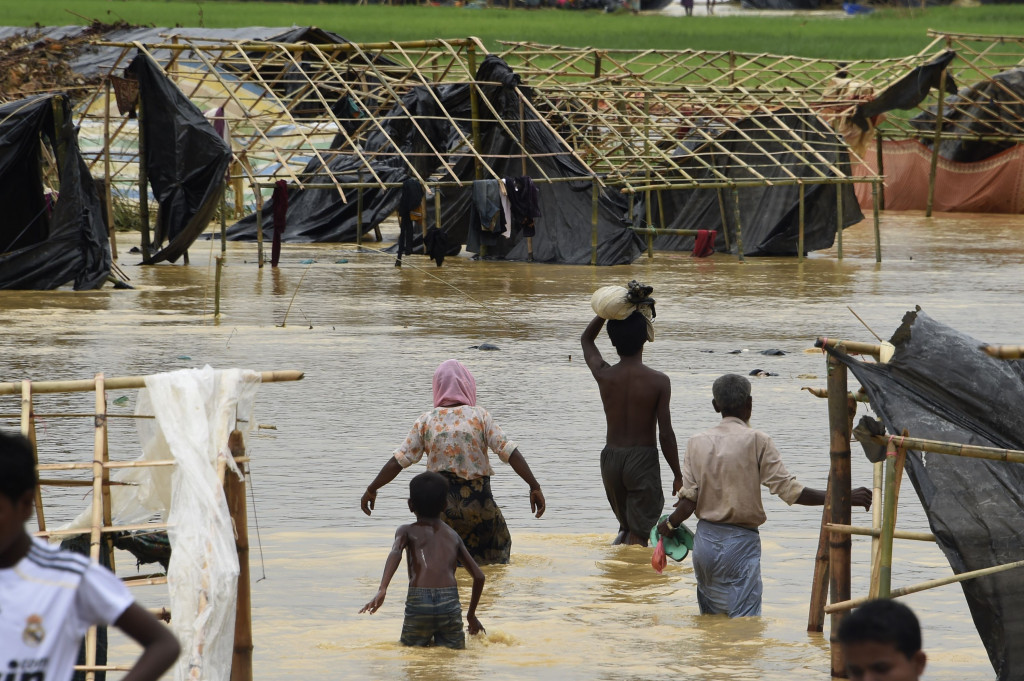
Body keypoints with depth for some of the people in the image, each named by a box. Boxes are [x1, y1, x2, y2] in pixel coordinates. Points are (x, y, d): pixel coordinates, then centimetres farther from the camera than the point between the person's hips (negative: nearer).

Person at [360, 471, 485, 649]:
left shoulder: (407, 532, 16)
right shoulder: (453, 536, 25)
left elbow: (395, 553, -8)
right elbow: (479, 576, 23)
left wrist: (382, 590, -20)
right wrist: (471, 614, 36)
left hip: (418, 604, -1)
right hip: (450, 604, 2)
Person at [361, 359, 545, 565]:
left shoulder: (427, 421, 0)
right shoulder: (479, 416, -2)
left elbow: (399, 460, -1)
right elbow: (510, 453, -7)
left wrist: (372, 489, 9)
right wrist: (535, 487, -4)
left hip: (440, 503, 1)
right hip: (478, 502, -1)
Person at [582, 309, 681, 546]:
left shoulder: (604, 376, -4)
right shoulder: (658, 382, -12)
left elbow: (586, 339, 17)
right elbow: (665, 433, -11)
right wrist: (677, 476, -2)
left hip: (610, 458, 4)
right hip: (643, 459, -4)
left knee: (627, 528, 23)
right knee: (639, 534, 0)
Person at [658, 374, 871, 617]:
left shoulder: (697, 442, 5)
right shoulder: (756, 441, -8)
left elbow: (689, 500, 0)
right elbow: (789, 490, -12)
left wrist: (669, 525, 20)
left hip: (705, 540, 5)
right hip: (741, 542, -5)